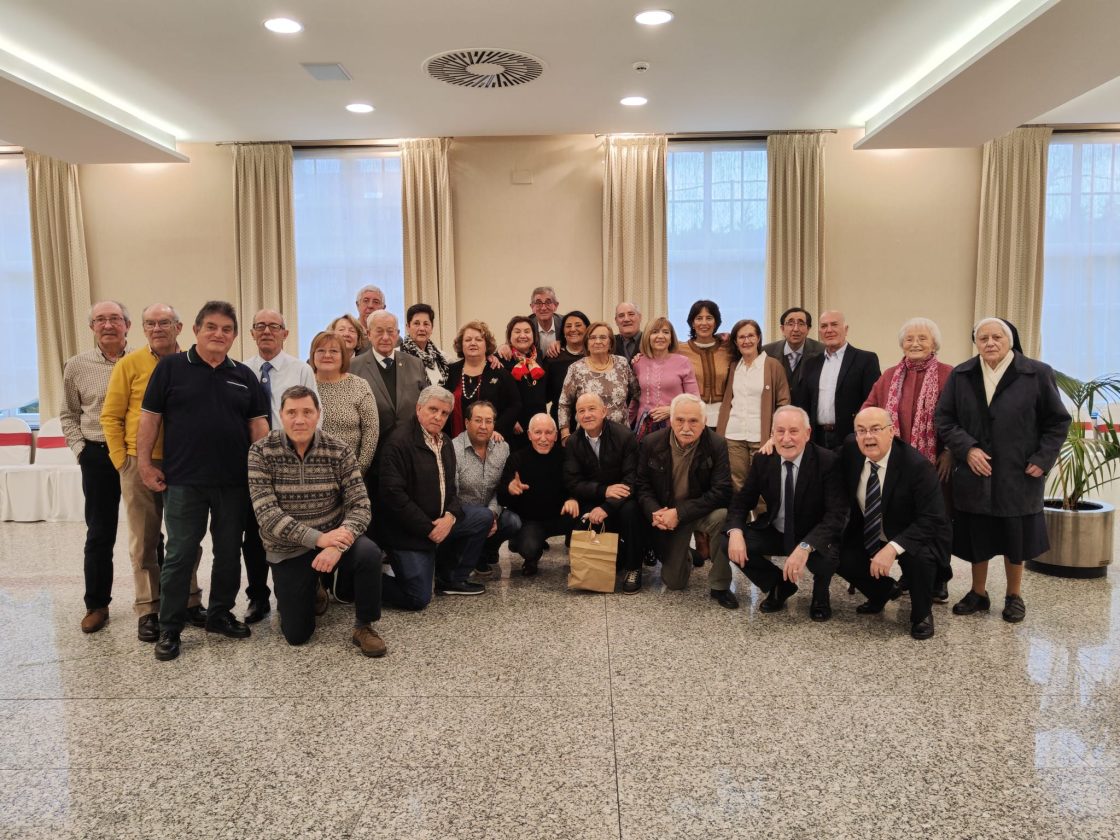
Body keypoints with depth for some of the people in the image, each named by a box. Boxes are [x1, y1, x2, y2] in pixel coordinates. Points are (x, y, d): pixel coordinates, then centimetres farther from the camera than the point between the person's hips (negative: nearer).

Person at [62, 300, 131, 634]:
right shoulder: (77, 366, 4)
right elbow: (69, 414, 13)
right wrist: (80, 448, 1)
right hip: (98, 457, 1)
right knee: (100, 532, 8)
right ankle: (97, 604, 20)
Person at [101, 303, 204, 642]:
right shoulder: (129, 365, -2)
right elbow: (111, 416, 0)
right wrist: (122, 461, -5)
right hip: (141, 465, -2)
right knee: (145, 540, 7)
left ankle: (190, 601, 24)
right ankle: (148, 610, 16)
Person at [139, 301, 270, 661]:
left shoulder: (243, 375, 9)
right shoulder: (171, 367, 0)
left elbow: (258, 423, 9)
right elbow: (150, 417, 0)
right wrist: (144, 463, -4)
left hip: (234, 482, 3)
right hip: (184, 481, -3)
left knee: (229, 552, 12)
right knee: (180, 555, 2)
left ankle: (220, 614, 27)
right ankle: (169, 629, 14)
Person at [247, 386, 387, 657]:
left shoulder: (339, 451, -10)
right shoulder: (261, 452, -13)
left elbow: (360, 505, -13)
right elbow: (266, 513, -19)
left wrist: (338, 546, -32)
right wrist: (318, 538, -30)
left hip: (333, 537, 0)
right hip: (288, 549, 0)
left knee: (369, 553, -32)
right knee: (297, 635, 1)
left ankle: (364, 626, -8)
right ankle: (311, 590, 35)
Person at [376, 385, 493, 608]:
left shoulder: (444, 442, 9)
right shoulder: (400, 441, -18)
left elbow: (450, 487, 13)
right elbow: (393, 494, -24)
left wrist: (450, 516, -10)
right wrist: (428, 529, -20)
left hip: (438, 519, 8)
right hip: (407, 529, -8)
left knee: (483, 517, 0)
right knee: (418, 599, -13)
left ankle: (452, 579, 11)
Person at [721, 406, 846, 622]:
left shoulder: (828, 461, -20)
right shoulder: (762, 460, -8)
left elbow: (836, 513, -27)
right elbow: (742, 500, -1)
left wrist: (805, 546, -43)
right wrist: (735, 531, -25)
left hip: (813, 538, -4)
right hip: (774, 532, 4)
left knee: (827, 556, -36)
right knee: (727, 541, -17)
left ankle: (820, 594, 4)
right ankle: (779, 585, 9)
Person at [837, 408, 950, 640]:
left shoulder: (917, 465, -26)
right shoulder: (850, 450, -11)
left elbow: (932, 520, -31)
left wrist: (893, 548, -42)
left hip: (915, 537, -5)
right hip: (867, 534, 5)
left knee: (920, 558, -34)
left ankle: (922, 613, -1)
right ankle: (881, 590, 17)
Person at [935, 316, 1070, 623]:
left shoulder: (1037, 374, -4)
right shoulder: (960, 375, 1)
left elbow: (1058, 421, 1)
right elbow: (944, 418, 2)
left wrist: (1043, 460, -8)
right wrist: (967, 449, -12)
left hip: (1018, 475, -1)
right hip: (974, 475, 2)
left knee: (1015, 538, 9)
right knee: (977, 537, 10)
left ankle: (1014, 596, 27)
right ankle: (978, 593, 26)